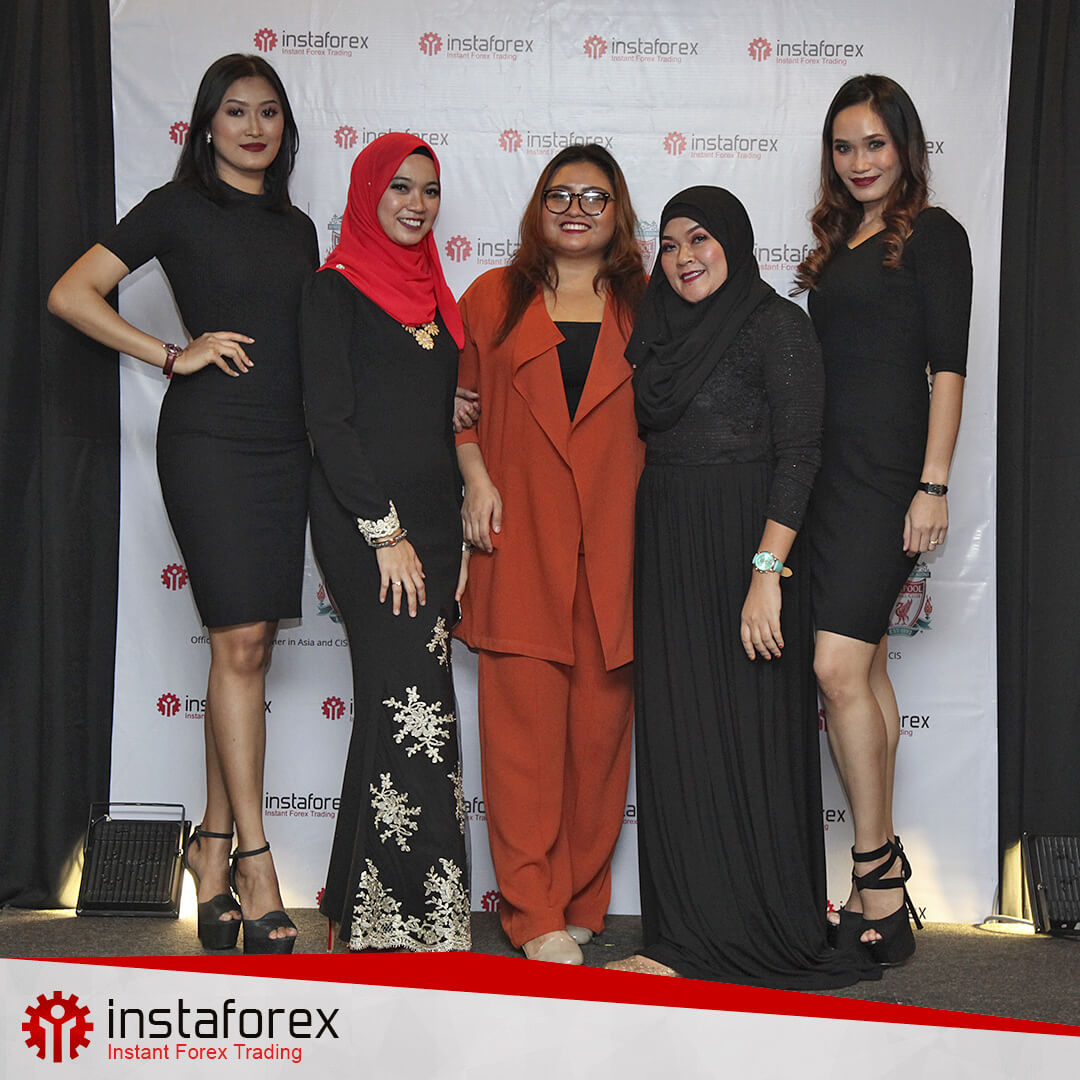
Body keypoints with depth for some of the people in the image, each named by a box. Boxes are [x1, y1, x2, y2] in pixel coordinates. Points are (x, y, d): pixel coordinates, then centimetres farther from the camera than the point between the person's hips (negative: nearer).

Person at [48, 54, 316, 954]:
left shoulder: (297, 227, 17)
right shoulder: (178, 207, 1)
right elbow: (72, 294, -4)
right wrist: (172, 356, -8)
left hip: (285, 444, 6)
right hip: (210, 439, -5)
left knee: (251, 650, 6)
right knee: (240, 644, -10)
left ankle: (214, 844, 16)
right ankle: (255, 861, -4)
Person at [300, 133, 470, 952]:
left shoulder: (433, 294, 18)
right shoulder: (338, 291, -2)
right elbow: (329, 421, -9)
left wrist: (461, 537, 12)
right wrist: (385, 532, -14)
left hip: (432, 518, 7)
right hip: (364, 523, -7)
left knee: (396, 707, 7)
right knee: (415, 708, -13)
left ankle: (367, 908, 15)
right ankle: (423, 917, -7)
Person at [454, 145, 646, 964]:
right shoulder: (494, 297, 12)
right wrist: (477, 481, 1)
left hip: (614, 544, 1)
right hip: (519, 539, -1)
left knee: (601, 719, 3)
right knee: (523, 718, -5)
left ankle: (583, 902, 16)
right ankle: (536, 914, 3)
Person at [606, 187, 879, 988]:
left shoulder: (777, 324, -5)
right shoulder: (665, 331, 17)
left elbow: (799, 453, -13)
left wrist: (766, 569, -20)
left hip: (744, 550, -7)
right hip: (667, 554, 7)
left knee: (746, 736, -3)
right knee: (677, 738, 6)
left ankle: (754, 937, 9)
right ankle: (694, 938, 15)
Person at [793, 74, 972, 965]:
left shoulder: (933, 234, -2)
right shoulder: (839, 243, 18)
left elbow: (947, 365, -8)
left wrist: (933, 485, -15)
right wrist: (804, 481, 15)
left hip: (885, 474, -8)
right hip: (828, 471, 8)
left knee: (840, 667, -14)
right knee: (866, 668, 9)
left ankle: (875, 869, -3)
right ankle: (886, 880, 17)